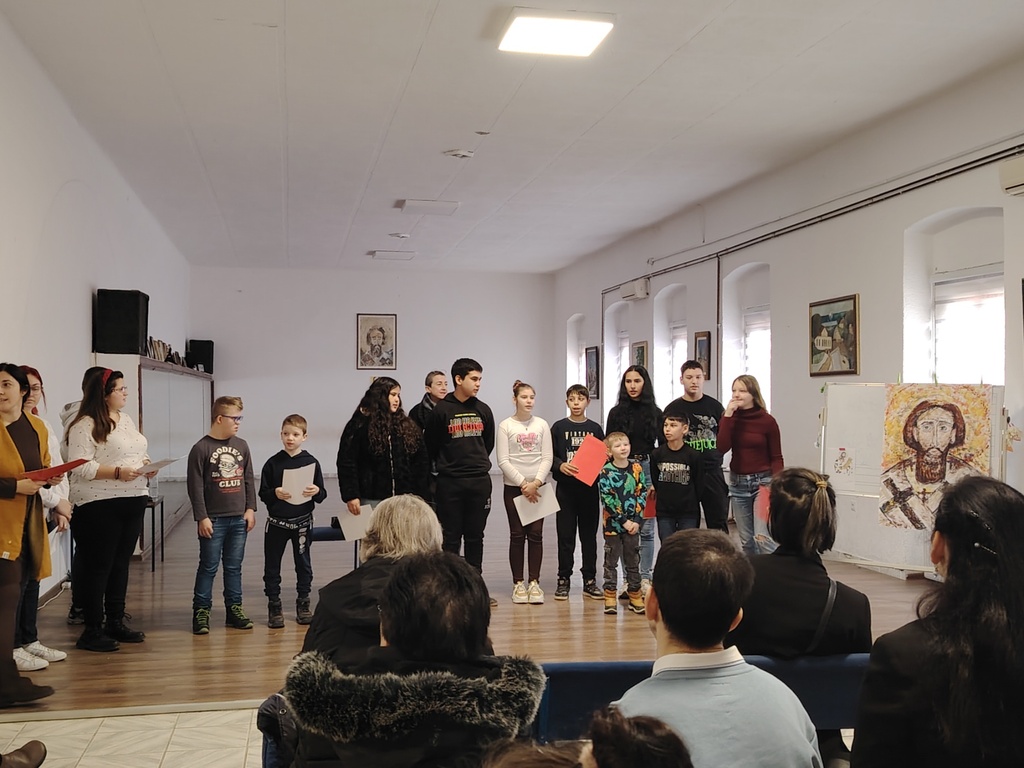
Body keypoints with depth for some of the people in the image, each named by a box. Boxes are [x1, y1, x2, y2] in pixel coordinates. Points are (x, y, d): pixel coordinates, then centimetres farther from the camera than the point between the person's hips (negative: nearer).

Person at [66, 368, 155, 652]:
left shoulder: (127, 420, 15)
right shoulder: (85, 426, -11)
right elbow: (81, 467, -19)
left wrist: (146, 467, 3)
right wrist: (117, 472, -24)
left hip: (133, 501, 8)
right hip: (100, 506, -8)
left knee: (121, 563, 14)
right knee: (97, 566, -1)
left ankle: (116, 622, 24)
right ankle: (92, 631, 7)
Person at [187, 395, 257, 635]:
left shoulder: (241, 446, 7)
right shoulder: (201, 449, -8)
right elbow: (195, 486, -9)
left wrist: (250, 509, 6)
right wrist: (202, 517, -12)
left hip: (239, 518, 5)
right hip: (213, 520, -4)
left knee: (234, 567, 11)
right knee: (208, 567, 1)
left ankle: (234, 609, 18)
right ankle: (201, 611, 9)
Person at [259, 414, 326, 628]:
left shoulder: (311, 462, -1)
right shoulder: (273, 463, -2)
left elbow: (322, 495, 1)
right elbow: (263, 493, -2)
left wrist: (316, 491, -20)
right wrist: (275, 493, -21)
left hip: (302, 522, 0)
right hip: (276, 522, 0)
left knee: (303, 564, 10)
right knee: (272, 565, 5)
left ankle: (303, 605, 23)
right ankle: (274, 607, 17)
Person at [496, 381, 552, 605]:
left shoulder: (542, 425, 5)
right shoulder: (505, 426, -1)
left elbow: (547, 458, 1)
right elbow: (503, 461, -6)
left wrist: (536, 483, -12)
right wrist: (523, 484, -13)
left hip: (537, 487, 2)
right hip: (514, 487, -1)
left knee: (536, 534, 1)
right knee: (517, 535, 1)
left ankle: (534, 583, 7)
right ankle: (518, 584, 8)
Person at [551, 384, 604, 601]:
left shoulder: (595, 428, 7)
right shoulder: (559, 427, 3)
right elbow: (550, 456, 1)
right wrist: (561, 465, -17)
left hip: (589, 487, 2)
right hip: (565, 487, -1)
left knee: (589, 535, 7)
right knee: (565, 535, 2)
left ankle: (589, 580, 14)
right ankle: (563, 579, 11)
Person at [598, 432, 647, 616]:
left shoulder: (637, 468, 1)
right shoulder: (606, 472, -8)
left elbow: (642, 494, 1)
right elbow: (607, 499, -12)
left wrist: (637, 520, -8)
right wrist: (624, 521, -14)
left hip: (633, 523, 3)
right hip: (613, 523, -3)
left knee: (633, 560, 10)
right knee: (611, 561, 5)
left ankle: (635, 596, 18)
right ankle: (610, 596, 12)